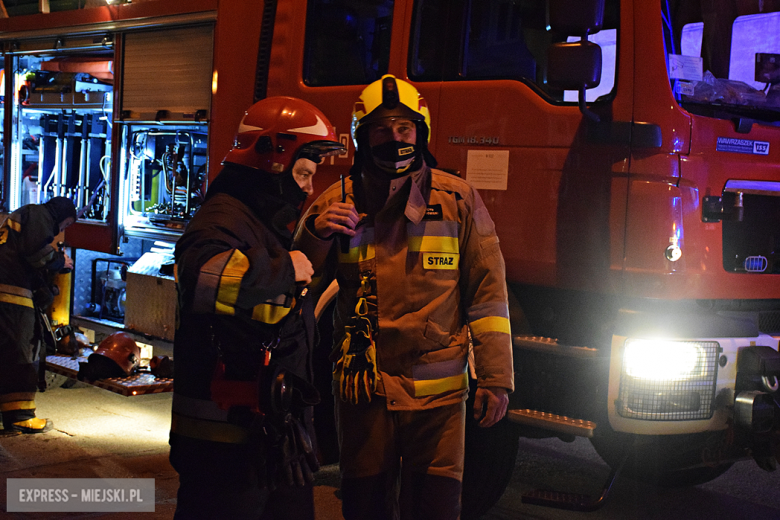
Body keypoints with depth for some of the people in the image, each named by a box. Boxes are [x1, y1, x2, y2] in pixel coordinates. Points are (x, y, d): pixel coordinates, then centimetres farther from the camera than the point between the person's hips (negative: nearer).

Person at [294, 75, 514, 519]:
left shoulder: (459, 201, 1)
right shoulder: (336, 203, 4)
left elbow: (487, 293, 1)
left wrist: (496, 378, -3)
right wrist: (315, 234, -14)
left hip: (439, 392, -1)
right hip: (363, 393, 1)